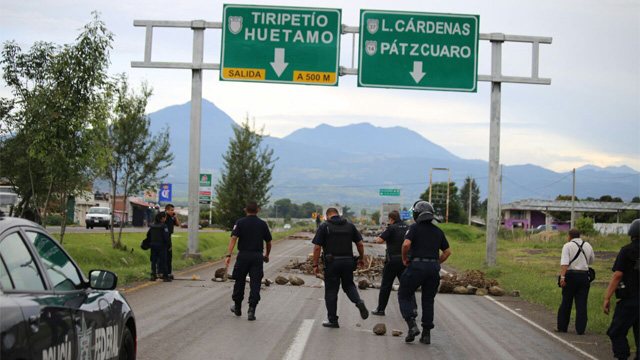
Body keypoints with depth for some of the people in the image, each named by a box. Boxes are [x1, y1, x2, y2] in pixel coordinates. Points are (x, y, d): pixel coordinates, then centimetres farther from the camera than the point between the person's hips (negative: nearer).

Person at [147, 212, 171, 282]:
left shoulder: (152, 225, 8)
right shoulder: (163, 226, -13)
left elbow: (148, 235, 14)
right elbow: (166, 237, -17)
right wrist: (169, 245, -8)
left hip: (153, 244, 6)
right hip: (161, 245, -6)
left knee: (154, 260, 11)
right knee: (163, 260, -1)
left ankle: (153, 275, 10)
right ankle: (165, 277, 2)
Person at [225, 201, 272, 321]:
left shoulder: (240, 223, -1)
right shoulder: (262, 224, 3)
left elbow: (233, 239, -13)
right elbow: (269, 243, 8)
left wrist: (228, 255, -18)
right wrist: (267, 255, 25)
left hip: (243, 255, 0)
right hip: (257, 256, 0)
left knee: (239, 281, 14)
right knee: (255, 284, 0)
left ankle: (237, 307, 28)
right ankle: (251, 309, -10)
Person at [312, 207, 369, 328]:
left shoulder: (324, 227, -3)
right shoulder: (350, 226, 8)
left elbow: (317, 247, -7)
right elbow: (360, 243, 9)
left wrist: (315, 265, -2)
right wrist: (362, 258, 22)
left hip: (332, 262, -3)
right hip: (348, 261, 3)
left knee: (331, 291, 5)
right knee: (348, 285, 22)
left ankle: (332, 320, 9)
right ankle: (359, 302, -5)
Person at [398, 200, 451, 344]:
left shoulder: (414, 228, -3)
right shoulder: (438, 231, 13)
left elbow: (406, 244, -19)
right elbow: (447, 252, 14)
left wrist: (404, 258, -3)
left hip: (416, 266, -5)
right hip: (433, 269, 5)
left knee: (404, 296, 9)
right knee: (428, 301, 12)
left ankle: (412, 325, -8)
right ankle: (426, 334, 10)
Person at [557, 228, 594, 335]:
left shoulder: (567, 246, -5)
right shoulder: (588, 246, 9)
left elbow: (564, 262, -19)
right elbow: (591, 261, 22)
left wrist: (562, 277, -26)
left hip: (570, 275, -3)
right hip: (584, 276, 3)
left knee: (566, 302, 7)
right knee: (582, 304, 4)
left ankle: (562, 327, 16)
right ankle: (580, 329, 2)